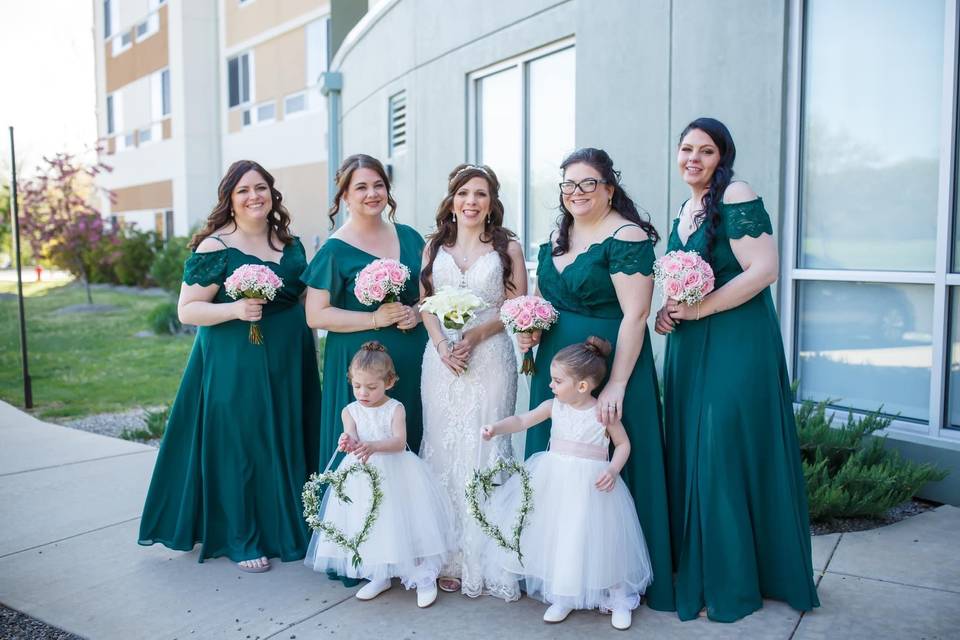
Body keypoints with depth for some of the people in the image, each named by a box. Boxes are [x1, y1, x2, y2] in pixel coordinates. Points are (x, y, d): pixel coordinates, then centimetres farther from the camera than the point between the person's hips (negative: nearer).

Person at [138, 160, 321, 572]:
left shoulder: (289, 242, 7)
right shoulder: (214, 248, -10)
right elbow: (187, 310, -9)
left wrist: (310, 348, 12)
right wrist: (236, 309, -24)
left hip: (290, 360, 6)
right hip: (236, 363, -5)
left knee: (287, 442, 13)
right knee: (241, 444, 2)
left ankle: (289, 529, 30)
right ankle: (241, 540, 19)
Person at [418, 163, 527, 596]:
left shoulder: (507, 246, 4)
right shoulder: (435, 246, 13)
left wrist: (474, 336, -15)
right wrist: (442, 345, -9)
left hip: (490, 357, -3)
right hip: (441, 359, 3)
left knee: (484, 451, -3)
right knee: (443, 451, 4)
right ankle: (449, 557, 14)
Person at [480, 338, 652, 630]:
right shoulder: (554, 406, -1)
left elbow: (623, 444, 0)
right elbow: (522, 420, -1)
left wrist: (613, 470, -16)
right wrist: (496, 428, -18)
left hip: (591, 486, -4)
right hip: (556, 482, 4)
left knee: (598, 543, 2)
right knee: (556, 540, 11)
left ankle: (619, 599, 25)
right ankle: (562, 598, 31)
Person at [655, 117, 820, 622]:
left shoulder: (736, 198, -10)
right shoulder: (684, 211, 15)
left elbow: (763, 269, -19)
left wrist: (699, 309, -17)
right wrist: (665, 312, 6)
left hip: (736, 346, -8)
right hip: (688, 348, 8)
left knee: (726, 457, -2)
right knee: (690, 458, 12)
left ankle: (732, 584, 14)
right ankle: (695, 569, 27)